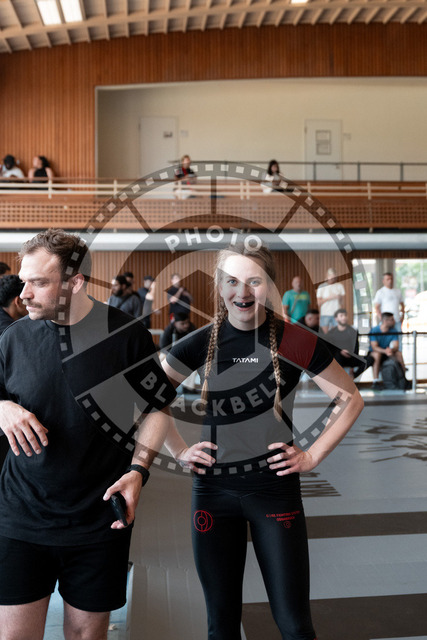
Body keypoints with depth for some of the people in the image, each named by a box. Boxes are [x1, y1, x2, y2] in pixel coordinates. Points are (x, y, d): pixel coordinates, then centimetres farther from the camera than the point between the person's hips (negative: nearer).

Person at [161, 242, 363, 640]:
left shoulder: (295, 342, -9)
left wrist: (313, 455, -4)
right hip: (213, 489, 2)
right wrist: (179, 451, 2)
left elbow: (351, 399, 1)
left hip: (275, 486, -2)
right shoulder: (201, 343, -2)